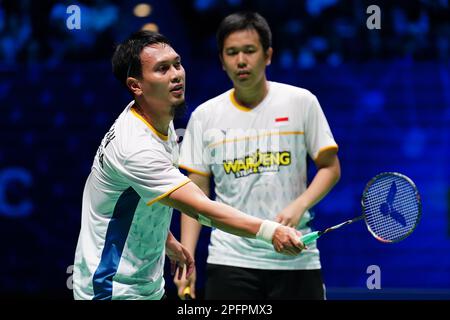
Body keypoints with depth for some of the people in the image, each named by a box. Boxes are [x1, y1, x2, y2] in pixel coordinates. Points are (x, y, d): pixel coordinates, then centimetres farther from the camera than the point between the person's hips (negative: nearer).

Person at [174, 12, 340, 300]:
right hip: (230, 262, 1)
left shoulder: (301, 102, 1)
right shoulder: (204, 116, 5)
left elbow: (330, 167, 5)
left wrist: (299, 206, -13)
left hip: (295, 260, -1)